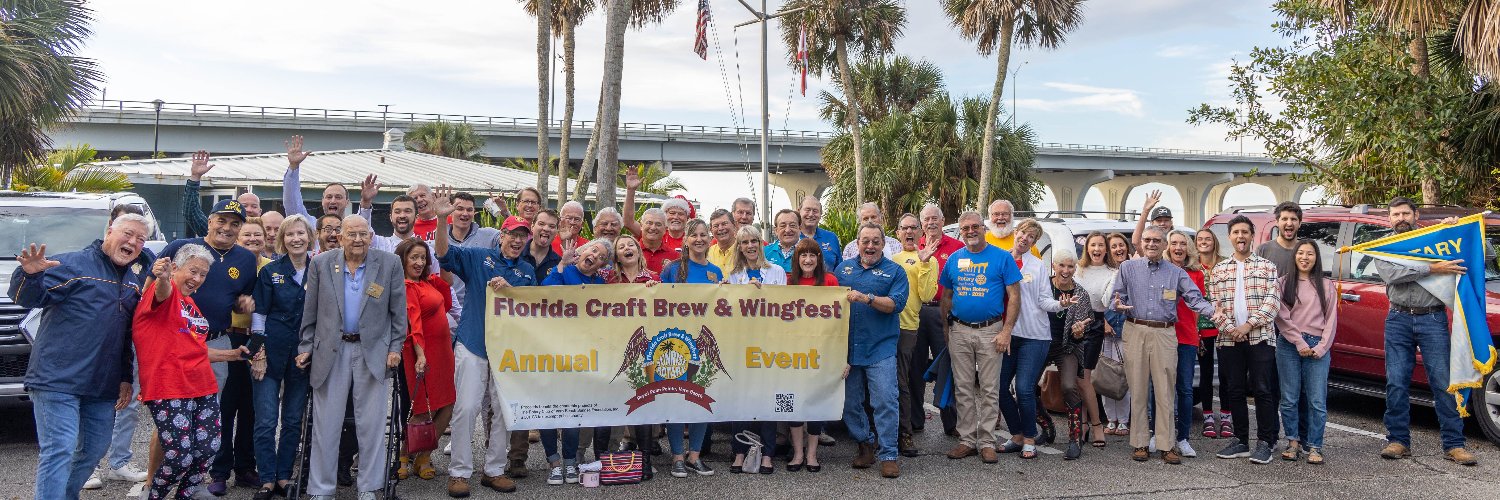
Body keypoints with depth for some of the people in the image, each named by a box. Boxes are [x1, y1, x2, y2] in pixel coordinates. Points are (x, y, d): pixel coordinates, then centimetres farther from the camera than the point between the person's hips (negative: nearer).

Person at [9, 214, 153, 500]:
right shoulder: (74, 264, -6)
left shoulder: (136, 277, 14)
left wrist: (126, 377, 14)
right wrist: (30, 274, -38)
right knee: (59, 450, -11)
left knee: (95, 450, 14)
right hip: (58, 380, -7)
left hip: (103, 386, 7)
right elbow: (26, 297, -16)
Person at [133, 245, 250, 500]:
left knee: (208, 448, 3)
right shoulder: (167, 291, -3)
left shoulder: (191, 304, 21)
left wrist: (231, 354, 24)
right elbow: (162, 292, -31)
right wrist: (163, 277, -53)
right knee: (180, 456, -9)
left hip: (203, 387, 8)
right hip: (169, 391, -8)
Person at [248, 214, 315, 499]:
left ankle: (284, 477, 19)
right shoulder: (270, 272, 0)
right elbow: (258, 315, -1)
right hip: (272, 353, -2)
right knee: (266, 421, -2)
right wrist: (258, 353, -9)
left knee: (294, 420, 9)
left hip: (304, 355, 2)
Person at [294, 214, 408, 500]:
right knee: (326, 424, 4)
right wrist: (305, 347, 4)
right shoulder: (321, 264, 2)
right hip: (330, 351, 1)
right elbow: (310, 312, 7)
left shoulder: (390, 264, -1)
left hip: (373, 352, -1)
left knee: (371, 424, 3)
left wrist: (395, 348, -1)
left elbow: (398, 311, 3)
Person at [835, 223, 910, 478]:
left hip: (880, 348, -4)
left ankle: (888, 455, 1)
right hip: (847, 348, 4)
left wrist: (867, 298, -22)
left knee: (885, 402, -8)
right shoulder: (843, 268, 13)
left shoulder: (895, 271, 3)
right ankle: (865, 444, 28)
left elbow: (895, 304, -10)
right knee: (850, 403, 10)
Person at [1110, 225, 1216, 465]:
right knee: (1138, 391, 3)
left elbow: (1195, 299, 3)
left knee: (1165, 391, -1)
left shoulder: (1176, 272, 11)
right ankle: (1140, 444, 10)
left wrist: (1213, 310, -17)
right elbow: (1115, 296, 8)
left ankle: (1167, 445, 5)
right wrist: (1117, 305, -16)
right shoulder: (1128, 268, 9)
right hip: (1135, 332, 0)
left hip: (1165, 334, 1)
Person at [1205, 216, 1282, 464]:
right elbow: (1215, 305, 6)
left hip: (1260, 338, -3)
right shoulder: (1218, 270, 12)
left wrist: (1248, 325, -14)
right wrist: (1230, 328, -10)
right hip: (1229, 339, 3)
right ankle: (1240, 440, 15)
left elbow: (1272, 301, -4)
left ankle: (1265, 442, 3)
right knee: (1234, 391, 6)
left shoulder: (1267, 266, 6)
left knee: (1262, 390, -4)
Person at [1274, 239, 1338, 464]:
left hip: (1317, 348, 1)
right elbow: (1282, 317, -1)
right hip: (1289, 345, 0)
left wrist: (1321, 347, -4)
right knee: (1290, 399, 2)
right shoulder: (1284, 283, 7)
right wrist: (1299, 343, -9)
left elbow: (1331, 320, 7)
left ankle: (1314, 446, 3)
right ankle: (1293, 442, 12)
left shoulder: (1326, 286, 11)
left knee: (1317, 401, -4)